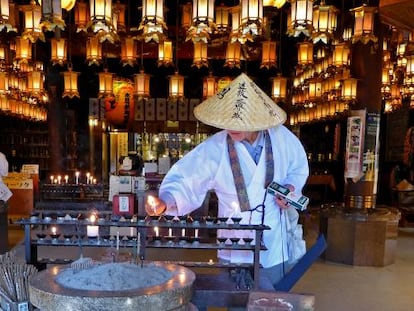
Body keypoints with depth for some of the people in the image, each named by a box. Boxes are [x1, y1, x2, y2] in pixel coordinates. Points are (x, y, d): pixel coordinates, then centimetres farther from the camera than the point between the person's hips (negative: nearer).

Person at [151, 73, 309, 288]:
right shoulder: (215, 148, -17)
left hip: (274, 244, 2)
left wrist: (290, 188, -10)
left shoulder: (282, 138, -10)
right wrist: (166, 201, -37)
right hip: (234, 246, -1)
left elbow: (299, 168, 9)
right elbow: (184, 180, -19)